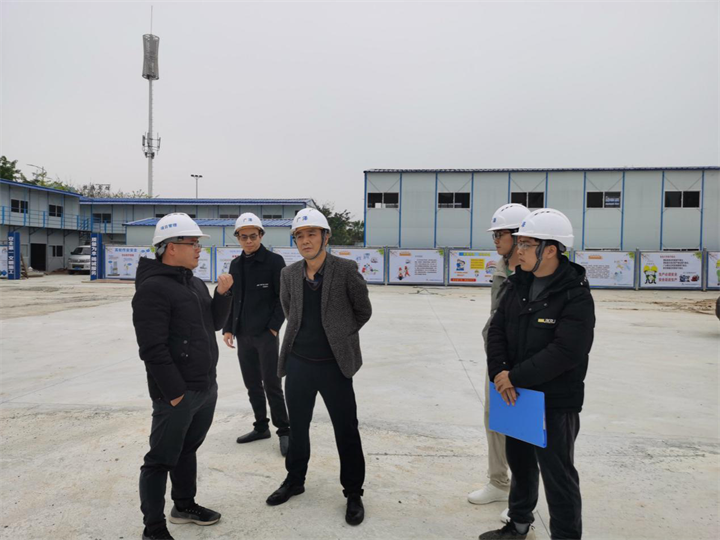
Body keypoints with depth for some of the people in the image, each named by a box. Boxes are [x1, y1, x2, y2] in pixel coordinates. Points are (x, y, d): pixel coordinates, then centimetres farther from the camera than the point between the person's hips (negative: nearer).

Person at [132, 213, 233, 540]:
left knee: (188, 449, 22)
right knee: (162, 459, 4)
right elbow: (153, 348, -21)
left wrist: (223, 293, -3)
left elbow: (215, 323, 13)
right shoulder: (153, 288, -17)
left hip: (206, 388, 9)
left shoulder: (195, 284, 12)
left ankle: (185, 506, 39)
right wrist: (175, 392, -20)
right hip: (177, 393, -9)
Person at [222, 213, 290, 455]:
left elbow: (283, 298, -8)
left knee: (272, 384, -2)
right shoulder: (236, 264, 11)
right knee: (252, 385, 13)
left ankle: (284, 431, 10)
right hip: (242, 335, 6)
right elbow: (231, 298, 15)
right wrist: (228, 329, 9)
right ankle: (261, 427, 26)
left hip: (266, 334, -6)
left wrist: (273, 327, -13)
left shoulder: (274, 261, -6)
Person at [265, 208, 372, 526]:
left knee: (346, 431, 7)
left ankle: (353, 492, 24)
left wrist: (339, 335, 4)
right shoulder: (289, 274, 3)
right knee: (297, 426, 19)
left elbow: (363, 311, 0)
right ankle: (294, 480, 39)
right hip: (298, 363, 4)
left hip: (334, 365, -4)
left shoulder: (346, 270, -9)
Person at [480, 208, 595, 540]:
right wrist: (500, 372, -14)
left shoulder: (576, 296, -18)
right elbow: (497, 331, 1)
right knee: (520, 463, 23)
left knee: (558, 475, 6)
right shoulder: (518, 284, 3)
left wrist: (515, 377, -22)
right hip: (516, 397, 7)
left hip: (556, 403, -7)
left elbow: (564, 352, -26)